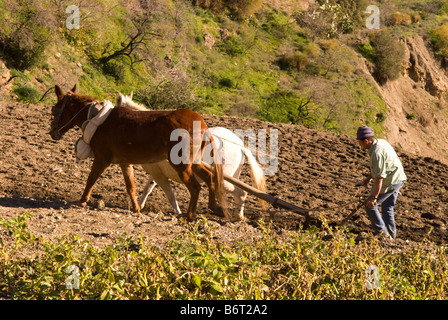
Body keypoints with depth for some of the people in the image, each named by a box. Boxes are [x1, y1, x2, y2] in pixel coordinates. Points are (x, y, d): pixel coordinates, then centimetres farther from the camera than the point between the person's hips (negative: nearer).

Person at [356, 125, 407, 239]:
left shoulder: (377, 153, -25)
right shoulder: (380, 142, 7)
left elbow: (379, 177, -28)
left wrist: (374, 197, -27)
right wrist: (368, 178, 21)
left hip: (390, 182, -10)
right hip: (398, 179, 10)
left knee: (370, 205, 1)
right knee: (387, 208, 19)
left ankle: (381, 231, 5)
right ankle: (391, 235, 25)